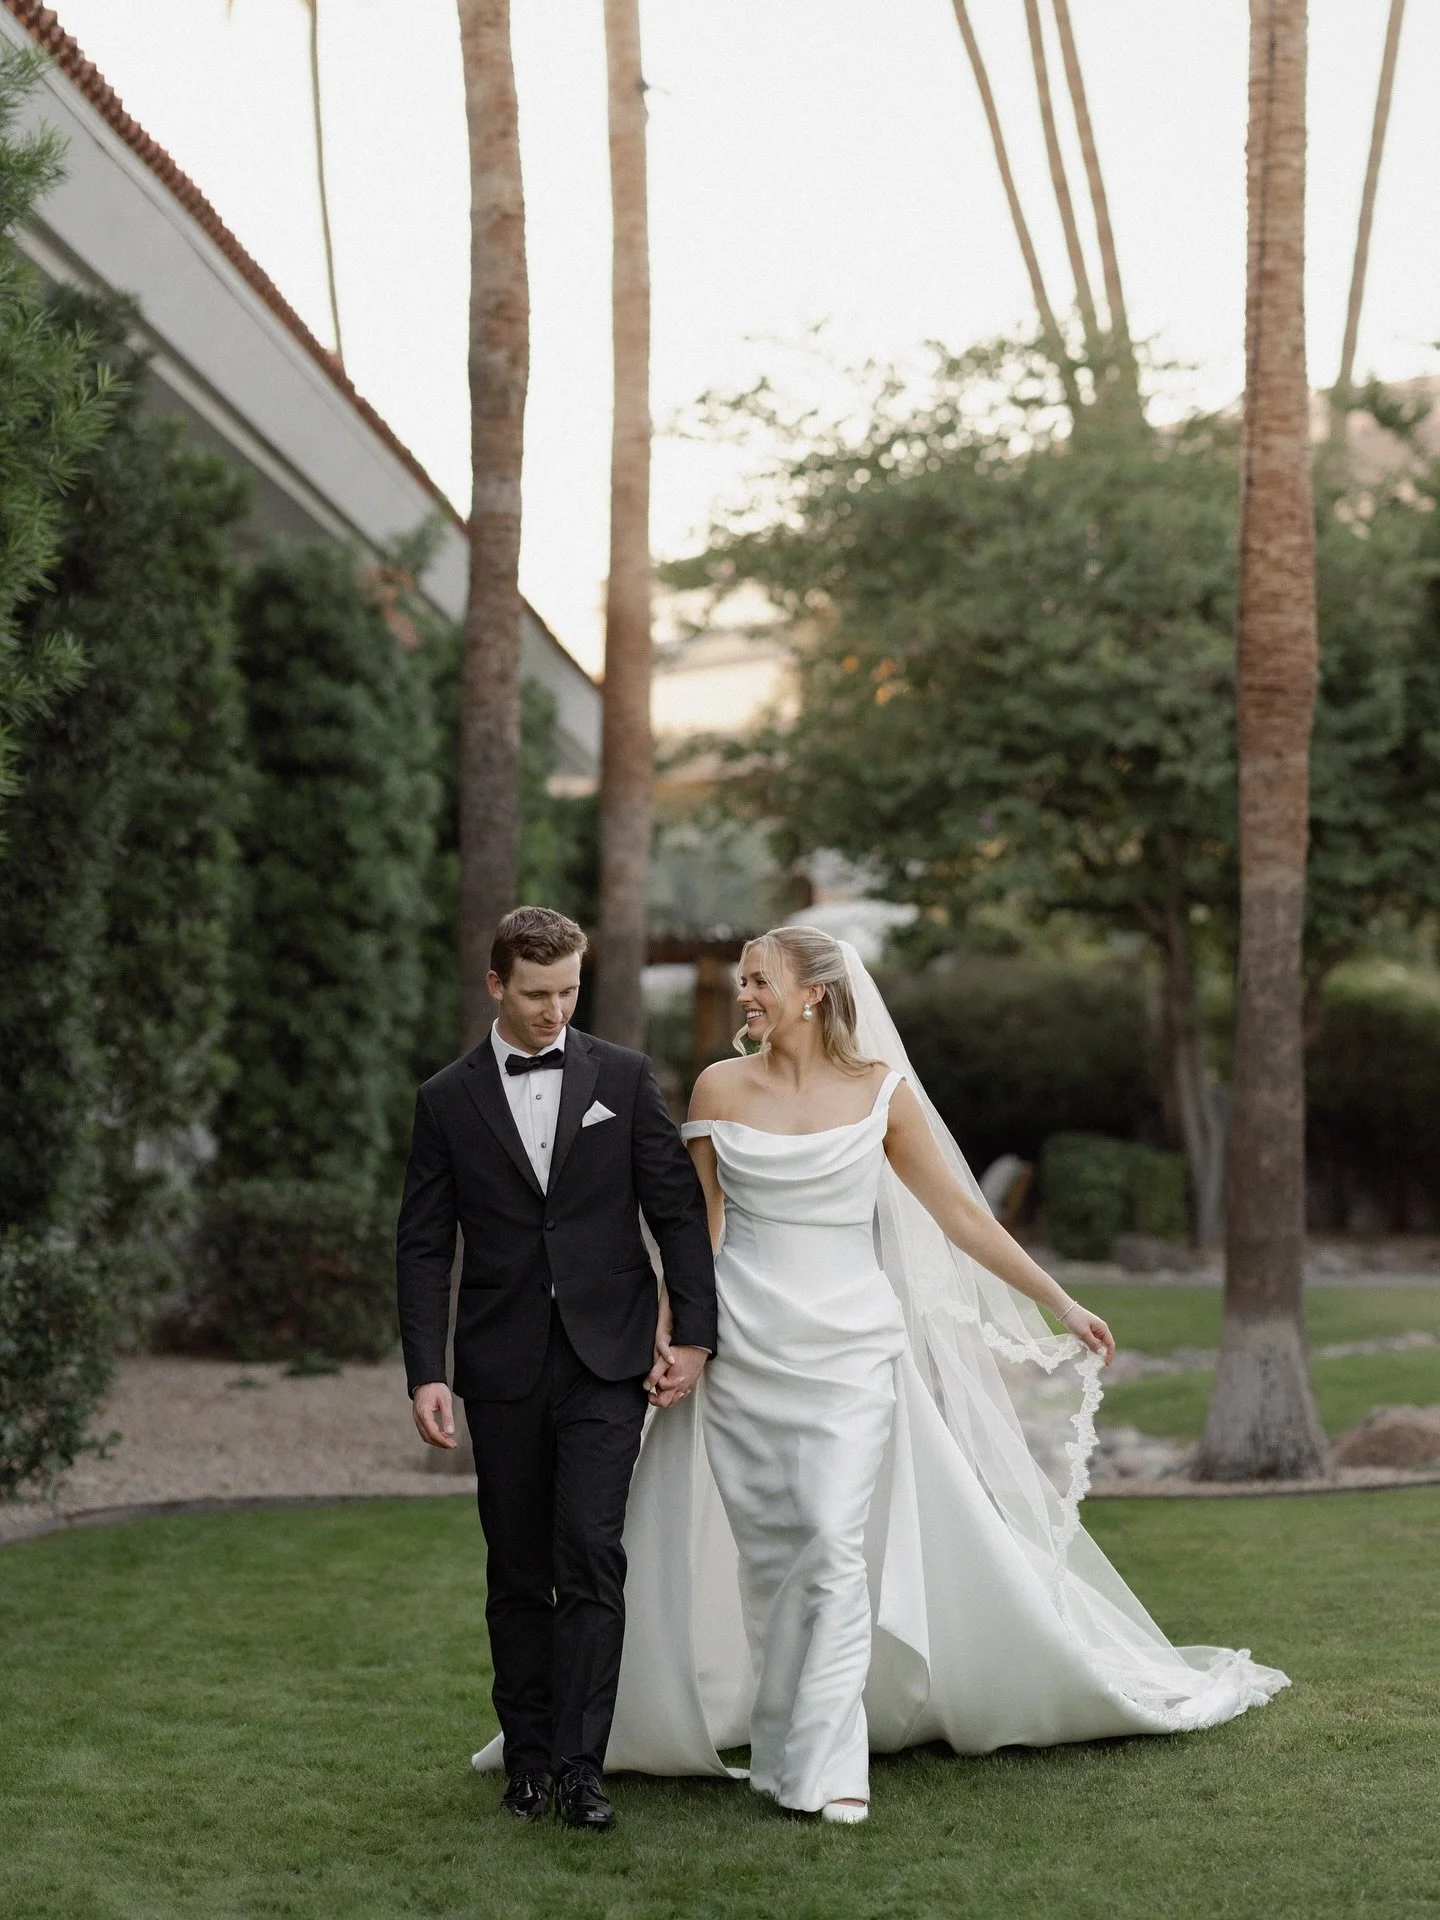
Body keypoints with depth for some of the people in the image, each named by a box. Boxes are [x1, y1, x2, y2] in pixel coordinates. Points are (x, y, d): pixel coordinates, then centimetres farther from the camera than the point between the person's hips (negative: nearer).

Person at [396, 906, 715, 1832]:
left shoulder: (624, 1078, 4)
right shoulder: (448, 1100, 4)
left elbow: (679, 1208, 4)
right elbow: (424, 1246, 3)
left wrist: (694, 1332, -4)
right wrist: (425, 1373, -5)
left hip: (608, 1359, -1)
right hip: (501, 1366, 1)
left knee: (592, 1560, -10)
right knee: (517, 1573, 9)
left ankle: (580, 1766, -6)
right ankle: (528, 1756, 19)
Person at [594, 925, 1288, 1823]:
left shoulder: (881, 1091, 0)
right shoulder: (720, 1087, 3)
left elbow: (961, 1215, 4)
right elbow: (700, 1219, 8)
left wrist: (1063, 1304, 5)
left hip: (850, 1351, -2)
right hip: (742, 1353, 2)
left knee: (832, 1546, -13)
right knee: (765, 1558, 6)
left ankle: (825, 1766, -10)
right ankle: (784, 1738, 21)